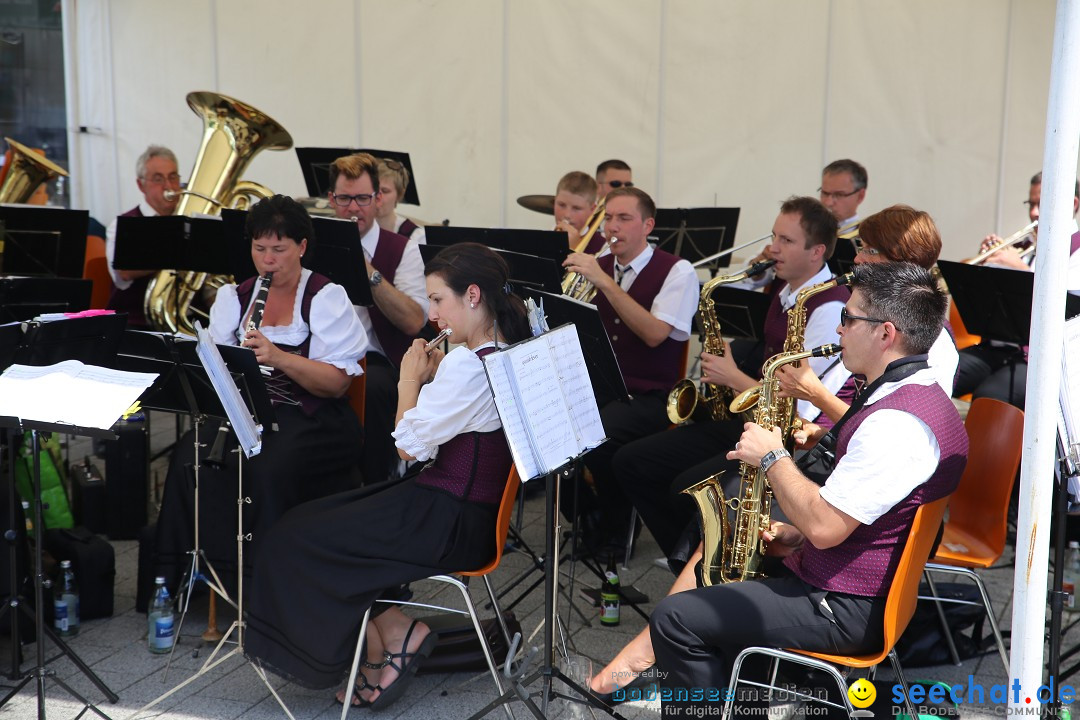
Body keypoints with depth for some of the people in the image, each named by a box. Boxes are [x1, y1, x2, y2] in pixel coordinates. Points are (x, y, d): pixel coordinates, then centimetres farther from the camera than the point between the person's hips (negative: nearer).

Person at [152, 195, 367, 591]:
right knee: (191, 456, -24)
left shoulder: (326, 297, -1)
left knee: (269, 468, -33)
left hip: (313, 419, -4)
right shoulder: (234, 297, 13)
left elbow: (338, 383, -11)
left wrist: (279, 357, -25)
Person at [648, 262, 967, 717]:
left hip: (848, 609, -11)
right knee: (715, 574, 25)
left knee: (676, 620, -12)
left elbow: (824, 526, -28)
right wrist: (800, 534, 6)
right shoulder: (921, 396, 9)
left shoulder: (898, 422, -26)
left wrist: (771, 457, -15)